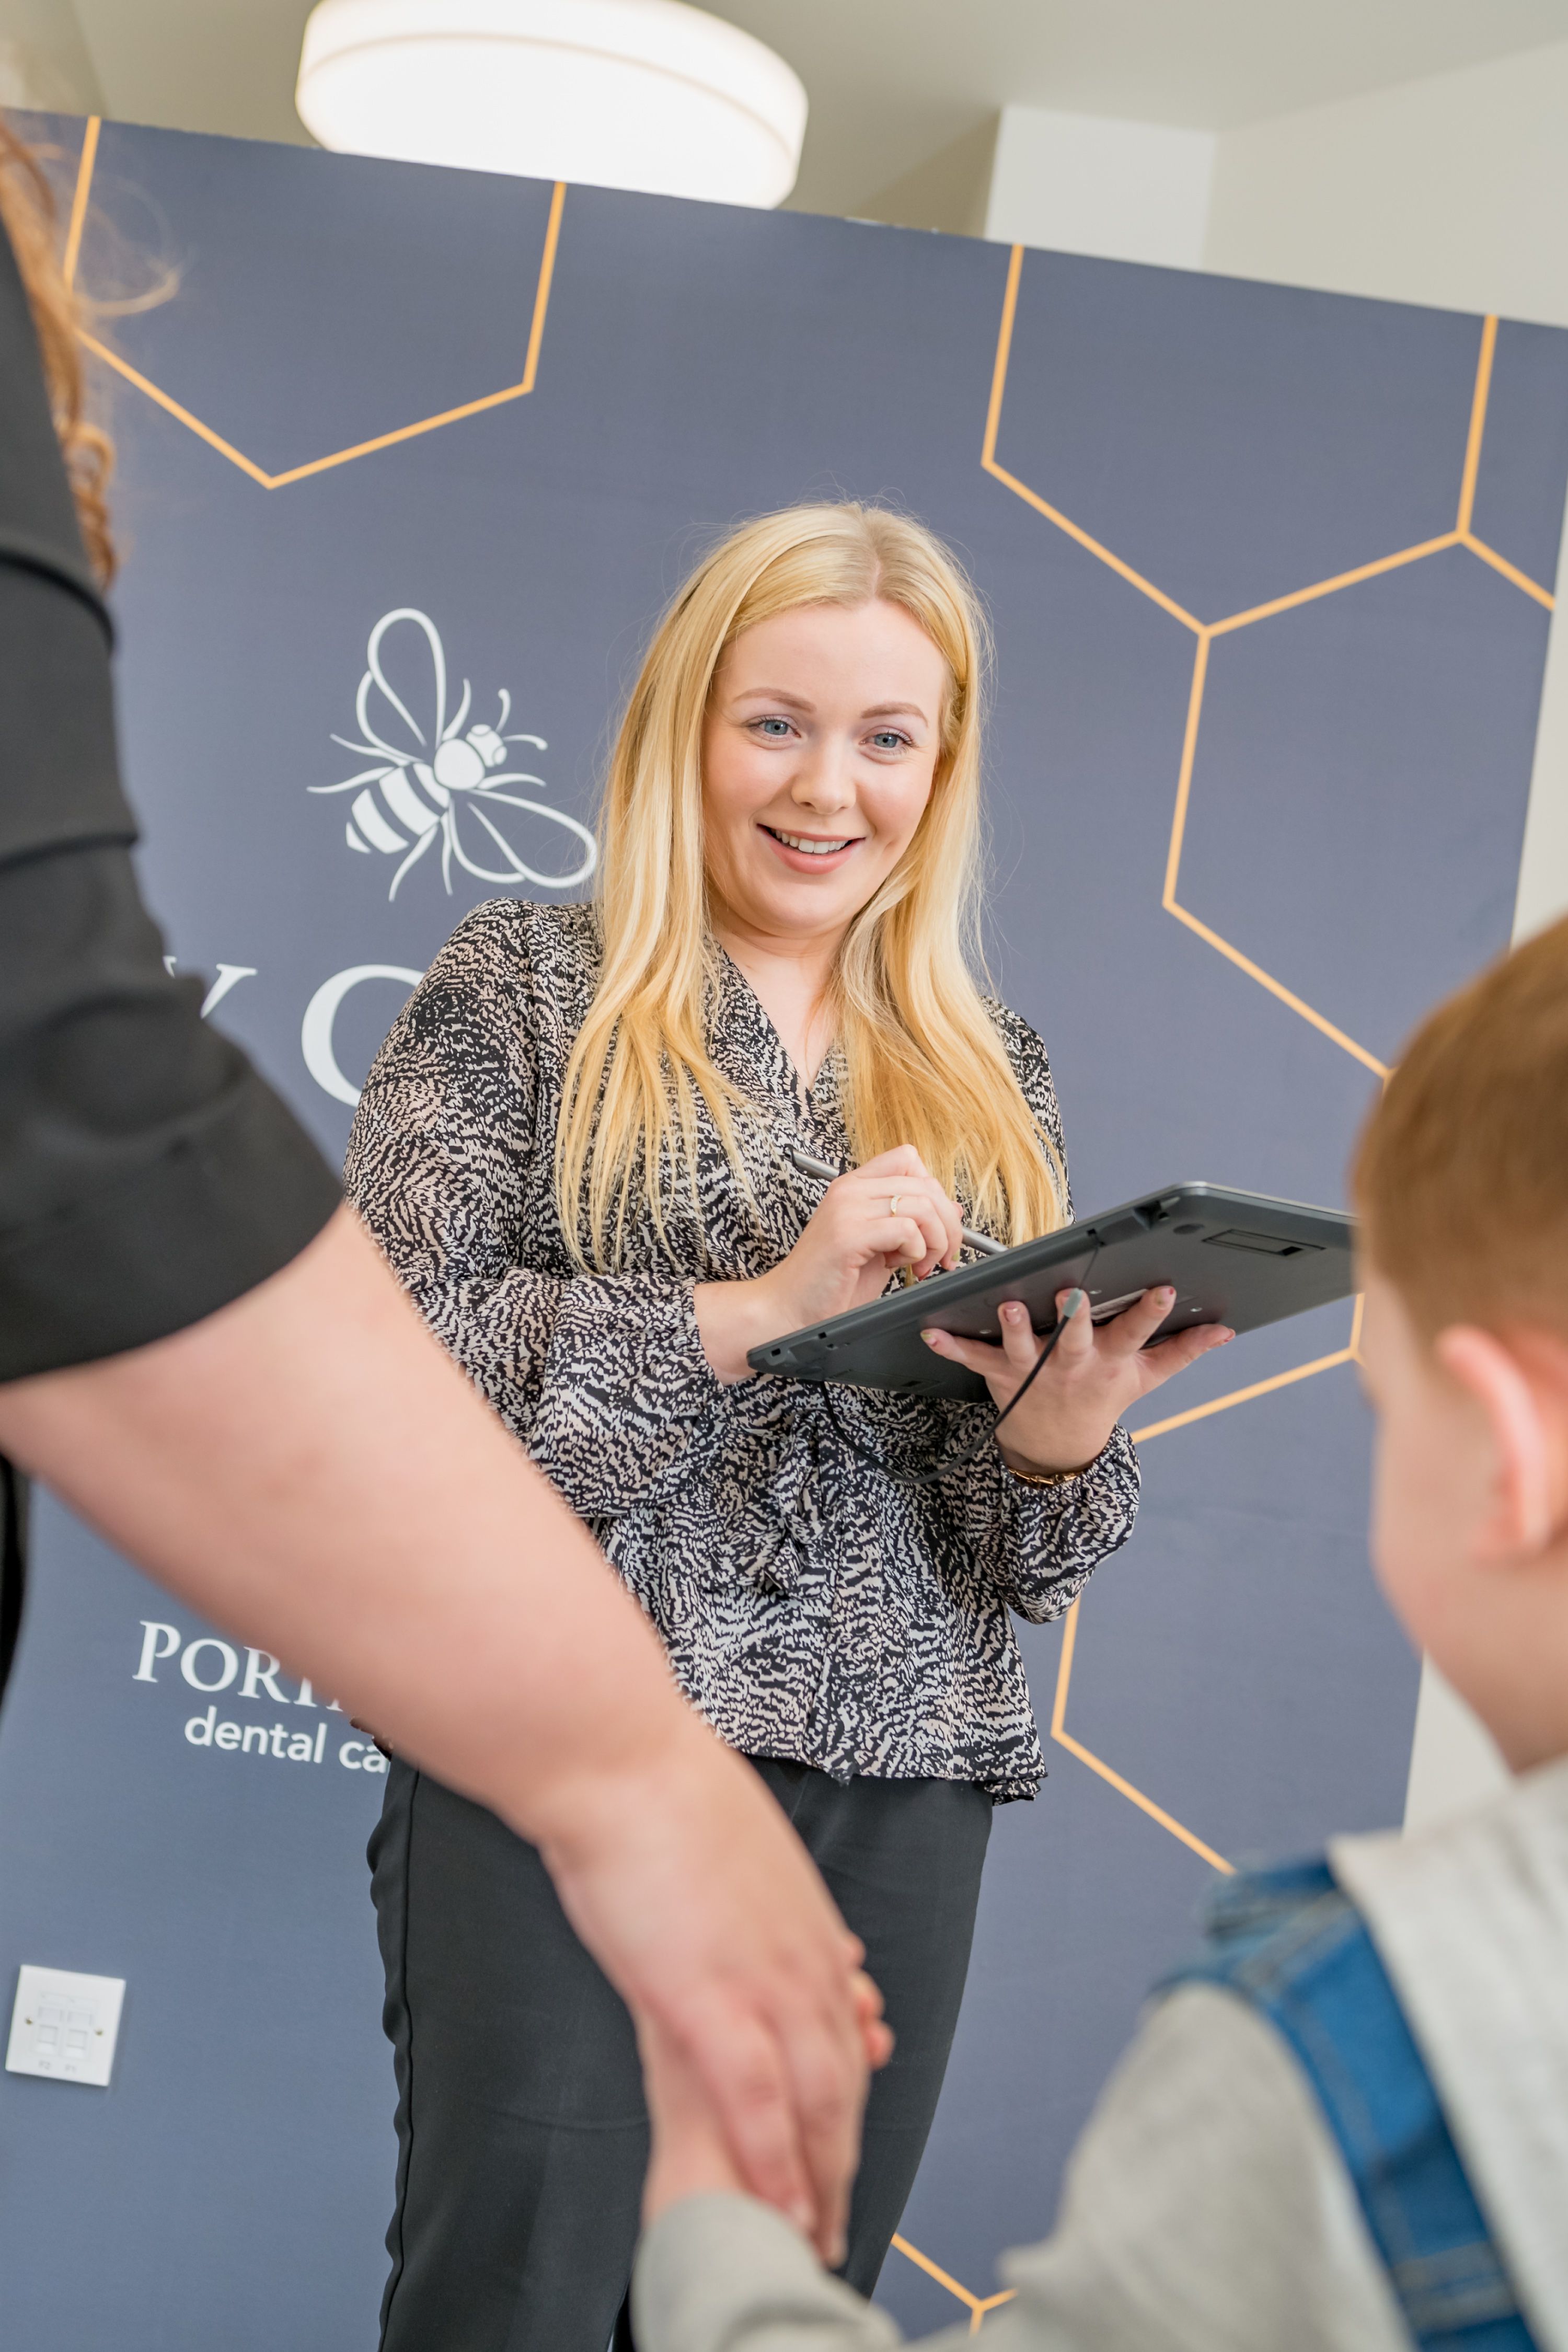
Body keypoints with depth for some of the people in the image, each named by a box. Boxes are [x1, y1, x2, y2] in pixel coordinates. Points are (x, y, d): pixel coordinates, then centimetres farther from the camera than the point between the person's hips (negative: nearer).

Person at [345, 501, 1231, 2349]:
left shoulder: (991, 1082, 16)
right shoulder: (523, 987, 4)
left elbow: (1011, 1533, 16)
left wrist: (1064, 1431, -8)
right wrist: (761, 1300, -17)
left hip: (895, 1784, 4)